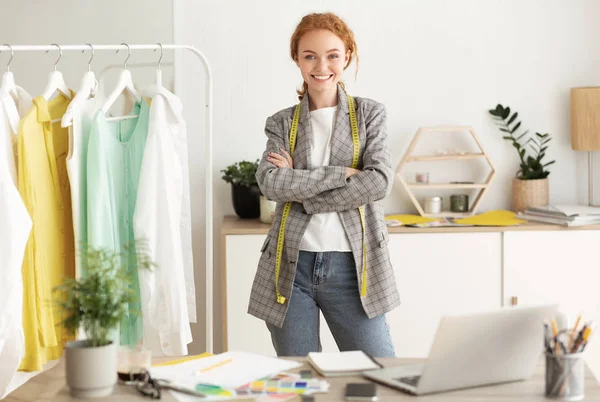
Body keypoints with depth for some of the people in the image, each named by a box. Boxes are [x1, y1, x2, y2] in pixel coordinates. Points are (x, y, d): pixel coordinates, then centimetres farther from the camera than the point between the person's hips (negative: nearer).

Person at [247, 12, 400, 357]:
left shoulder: (369, 114, 6)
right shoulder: (282, 123, 9)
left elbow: (380, 181, -10)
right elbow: (270, 182, -9)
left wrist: (300, 190, -10)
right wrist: (341, 173, -14)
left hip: (350, 266, -1)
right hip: (291, 265, 1)